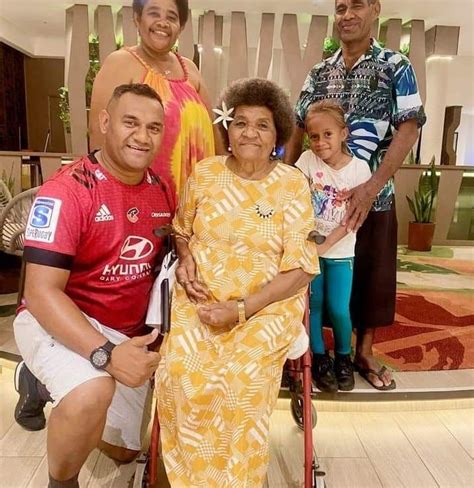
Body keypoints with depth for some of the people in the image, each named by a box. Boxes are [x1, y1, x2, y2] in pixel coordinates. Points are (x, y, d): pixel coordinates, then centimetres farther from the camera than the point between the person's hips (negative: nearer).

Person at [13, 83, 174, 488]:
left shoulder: (162, 191, -3)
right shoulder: (67, 190, -23)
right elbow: (42, 292, -27)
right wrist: (105, 353, -38)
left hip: (129, 332, 7)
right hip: (59, 322, -6)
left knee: (123, 450, 19)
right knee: (93, 394, -40)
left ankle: (42, 383, 37)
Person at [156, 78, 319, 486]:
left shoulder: (293, 184, -2)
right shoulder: (205, 172, 5)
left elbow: (300, 269, -6)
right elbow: (181, 229, 20)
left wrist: (242, 309, -17)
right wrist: (184, 257, -4)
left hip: (268, 302, -1)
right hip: (201, 296, 2)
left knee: (243, 378, -28)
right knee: (181, 373, -25)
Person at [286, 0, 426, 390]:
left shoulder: (396, 67, 0)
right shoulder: (319, 73, 9)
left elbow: (408, 130, -10)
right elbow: (298, 129, 8)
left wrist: (371, 188, -21)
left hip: (372, 193, -2)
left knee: (370, 271, 8)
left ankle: (364, 352, 27)